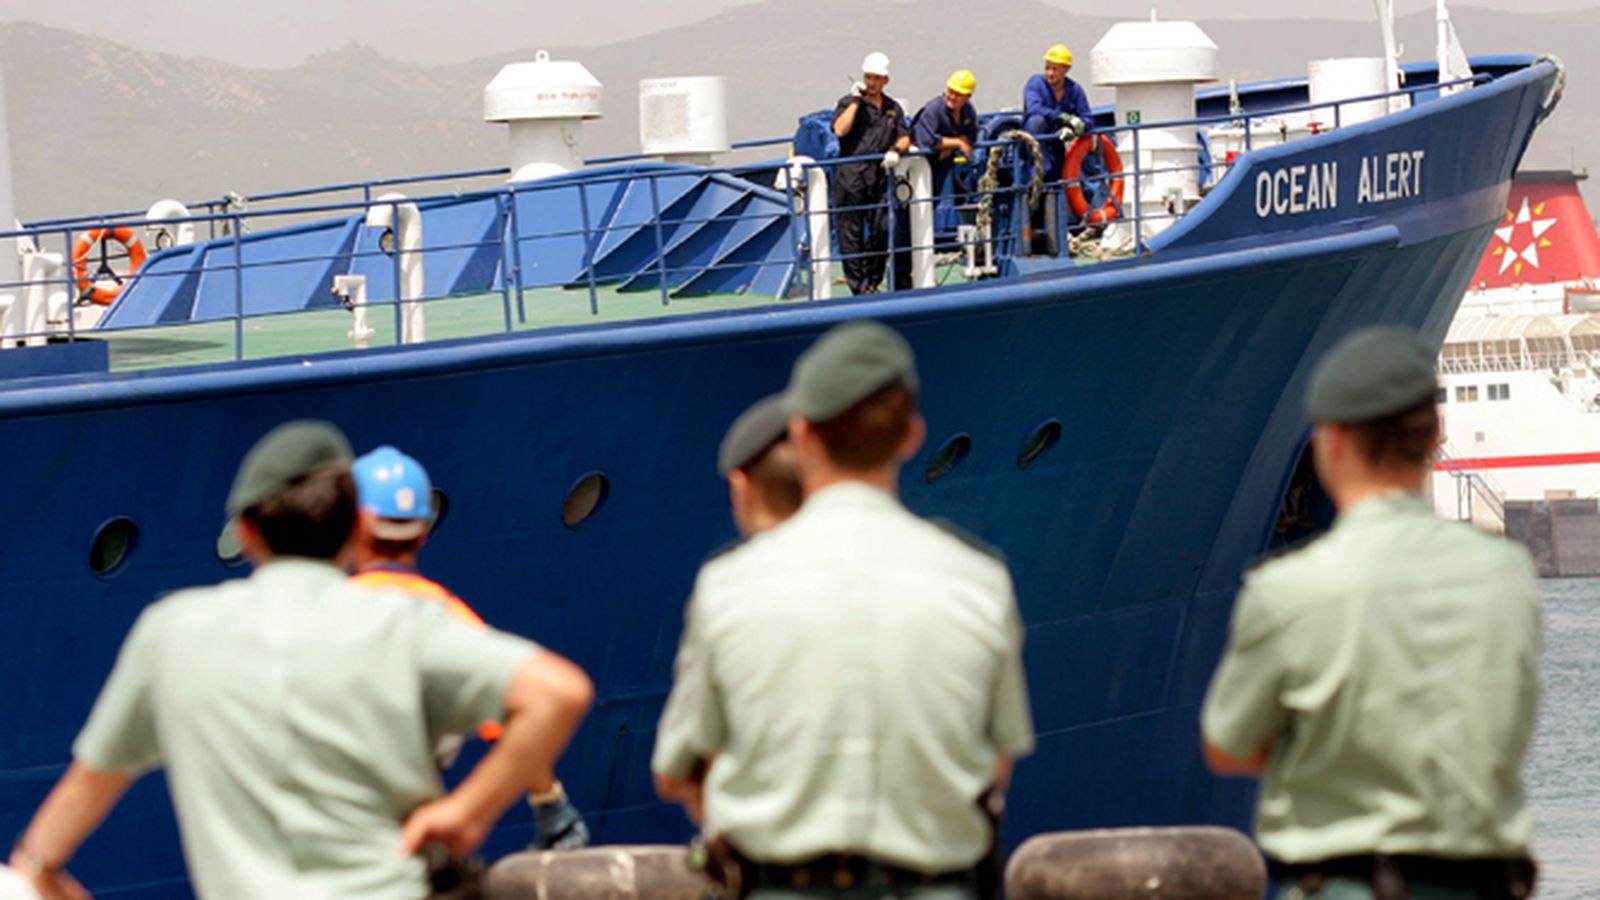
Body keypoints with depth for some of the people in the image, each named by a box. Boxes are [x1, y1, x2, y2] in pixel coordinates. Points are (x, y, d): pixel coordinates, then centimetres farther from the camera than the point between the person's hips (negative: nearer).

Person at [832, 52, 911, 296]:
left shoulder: (893, 108, 17)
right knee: (851, 232, -4)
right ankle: (857, 284, -1)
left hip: (880, 175, 4)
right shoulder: (848, 103, 4)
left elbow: (905, 138, 16)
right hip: (851, 174, -4)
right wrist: (856, 100, -10)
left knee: (882, 230, 0)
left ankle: (872, 281, 12)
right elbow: (840, 130, -12)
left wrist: (895, 150, -5)